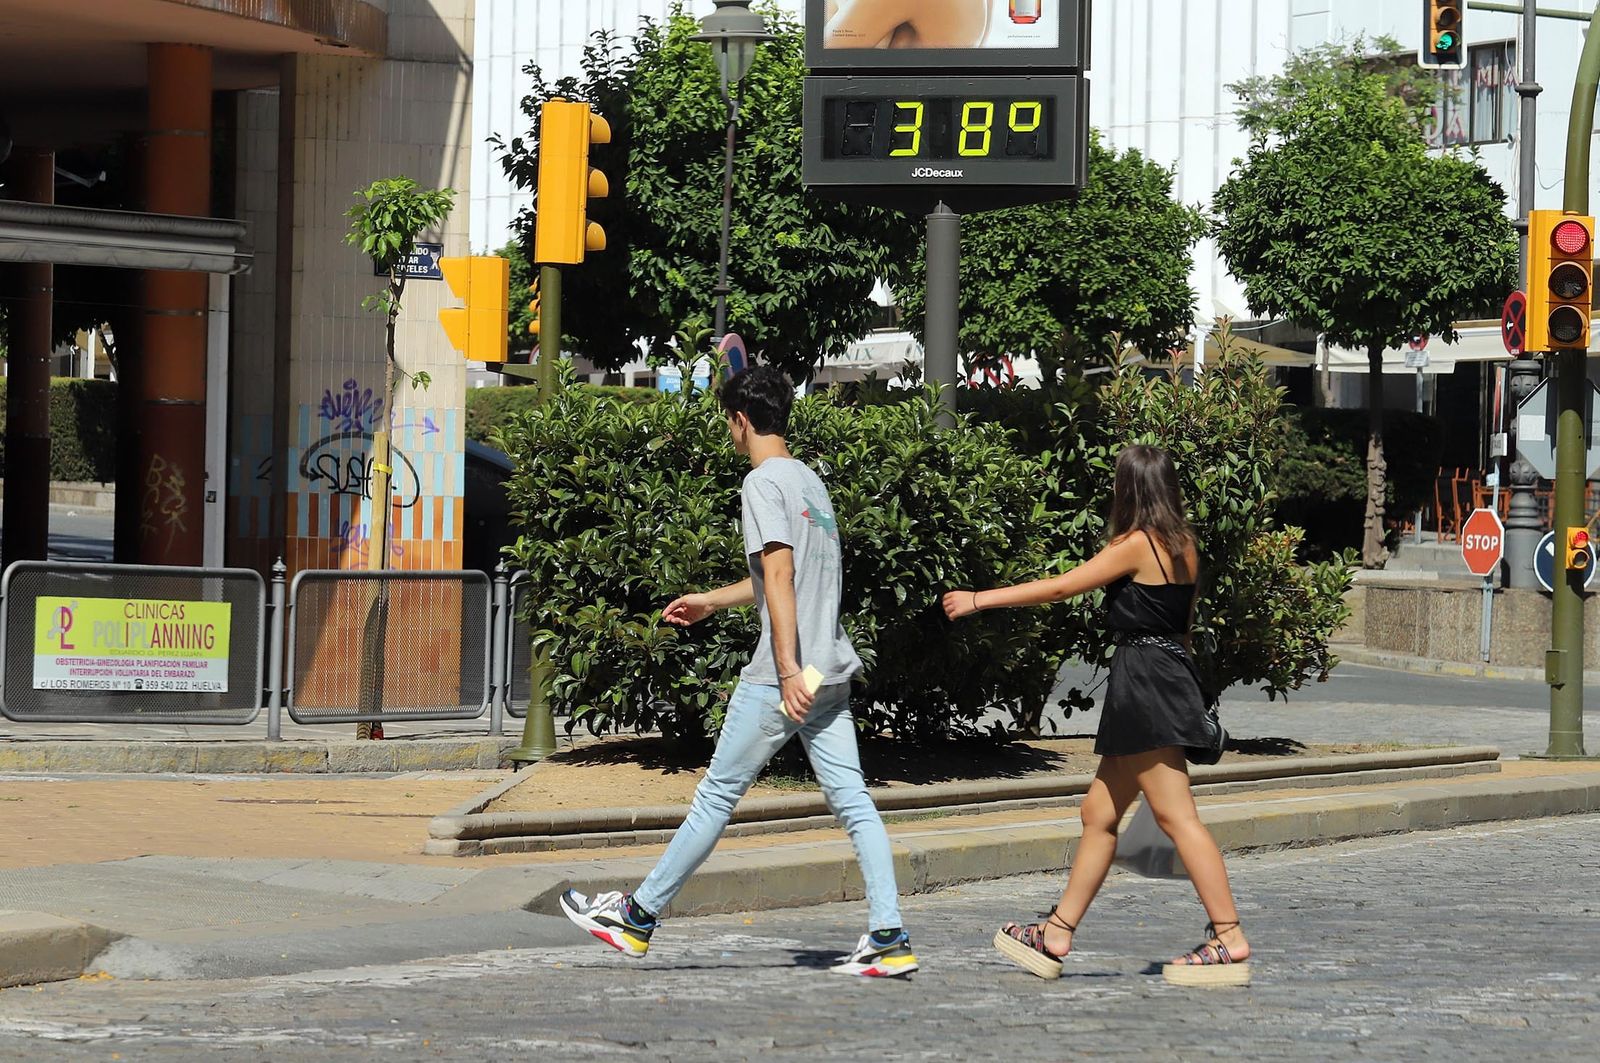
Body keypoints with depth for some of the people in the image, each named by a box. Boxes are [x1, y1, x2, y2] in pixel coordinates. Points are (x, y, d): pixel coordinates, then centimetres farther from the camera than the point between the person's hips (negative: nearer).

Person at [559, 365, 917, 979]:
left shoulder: (764, 481, -9)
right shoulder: (809, 480, 19)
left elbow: (779, 576, -19)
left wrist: (788, 669, -25)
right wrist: (712, 602, 41)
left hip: (781, 678, -8)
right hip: (830, 674, 8)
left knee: (717, 795, 0)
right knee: (852, 801, 2)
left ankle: (639, 916, 10)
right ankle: (888, 938, -5)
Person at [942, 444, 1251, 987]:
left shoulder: (1136, 545, -12)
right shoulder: (1182, 546, 13)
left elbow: (1061, 587, -9)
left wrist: (978, 600, -2)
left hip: (1145, 679, -9)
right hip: (1169, 674, 9)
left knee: (1176, 815, -9)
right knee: (1098, 814, 13)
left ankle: (1230, 940, -11)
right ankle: (1056, 936, 19)